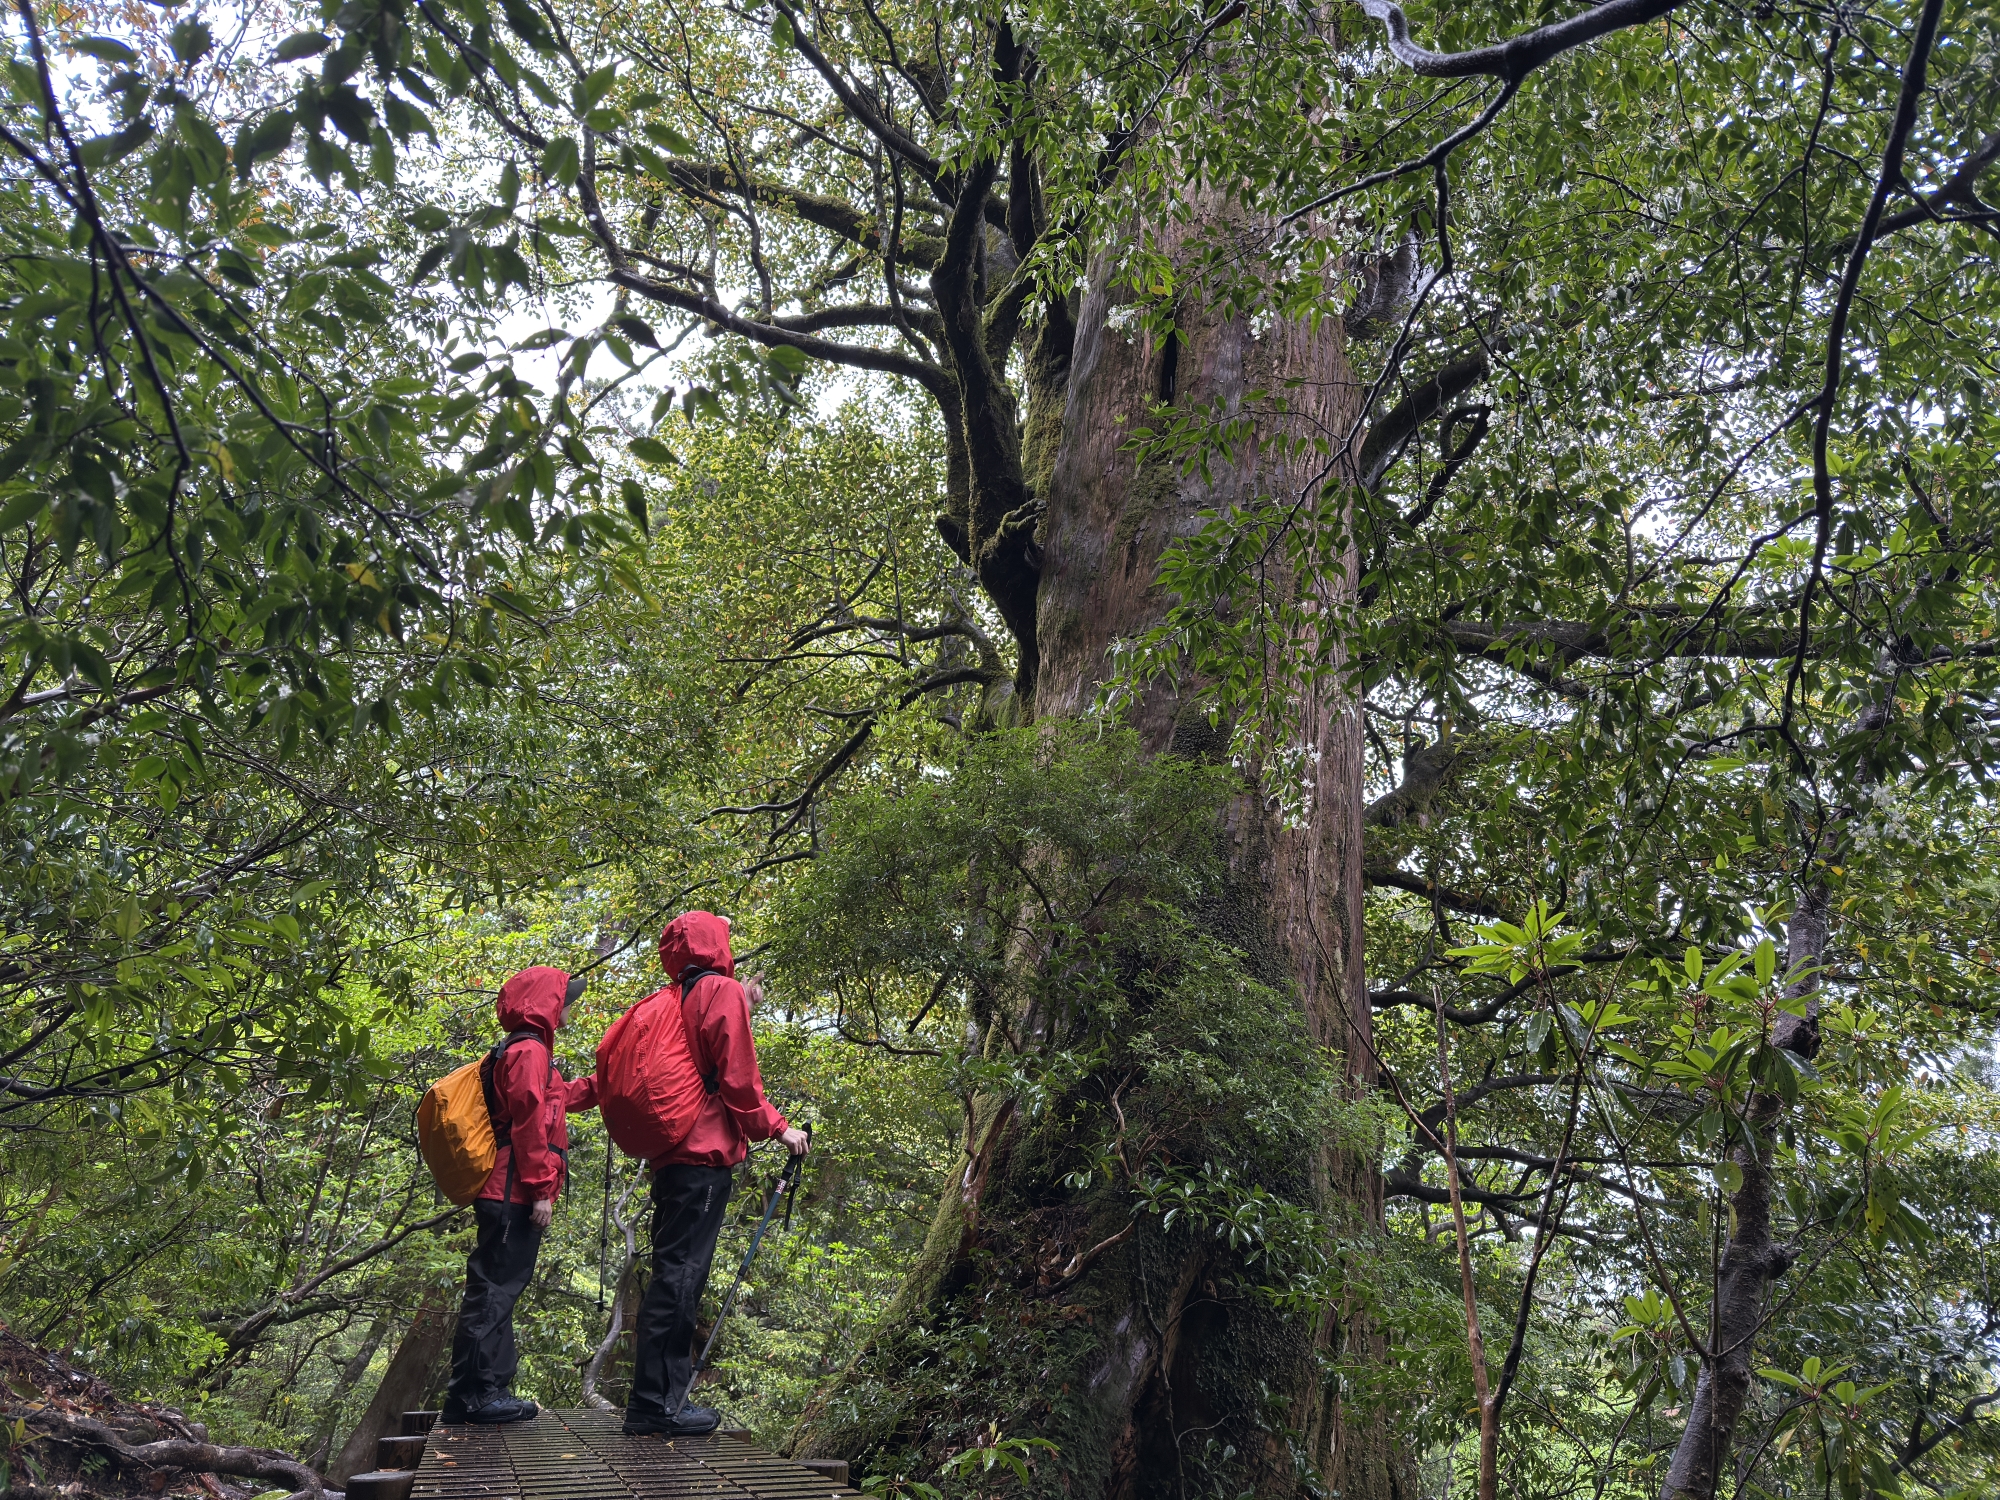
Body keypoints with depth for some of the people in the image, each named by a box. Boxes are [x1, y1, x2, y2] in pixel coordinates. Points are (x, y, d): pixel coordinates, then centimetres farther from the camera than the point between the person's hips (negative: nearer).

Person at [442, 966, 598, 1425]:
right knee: (496, 1288, -7)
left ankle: (488, 1391, 18)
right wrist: (541, 1189, -19)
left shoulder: (525, 1052, 22)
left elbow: (563, 1098, 35)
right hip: (515, 1193, -11)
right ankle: (474, 1393, -4)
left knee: (498, 1288, 12)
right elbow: (530, 1123, -19)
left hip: (503, 1194, 11)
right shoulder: (530, 1051, -11)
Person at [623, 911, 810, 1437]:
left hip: (669, 1152, 9)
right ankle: (654, 1404, -4)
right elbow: (738, 1078, -14)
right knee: (680, 1275, -7)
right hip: (705, 1154, -9)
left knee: (675, 1272, 13)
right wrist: (777, 1128, -4)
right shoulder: (723, 992, -7)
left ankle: (661, 1398, 18)